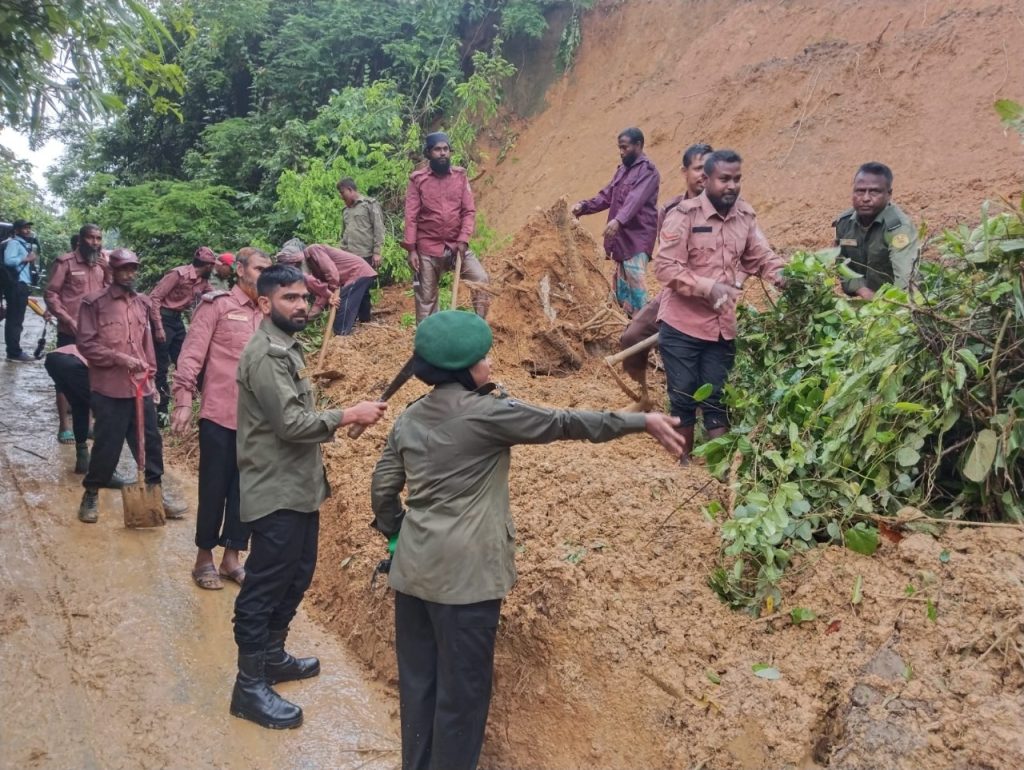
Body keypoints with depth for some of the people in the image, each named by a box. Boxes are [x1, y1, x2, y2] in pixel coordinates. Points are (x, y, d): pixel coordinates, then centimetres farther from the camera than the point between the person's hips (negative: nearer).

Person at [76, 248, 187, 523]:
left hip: (141, 386, 5)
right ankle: (91, 494, 20)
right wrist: (119, 358, -17)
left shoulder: (142, 302, 11)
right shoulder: (94, 303, -6)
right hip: (109, 388, -5)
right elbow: (86, 344, -9)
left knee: (150, 440, 10)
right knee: (107, 444, 1)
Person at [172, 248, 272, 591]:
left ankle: (231, 557, 22)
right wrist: (183, 400, -14)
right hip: (219, 414, -4)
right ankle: (204, 557, 20)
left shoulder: (268, 314, 11)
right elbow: (192, 354, -8)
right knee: (214, 487, 4)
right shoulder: (217, 304, -3)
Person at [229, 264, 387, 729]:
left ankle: (272, 656, 34)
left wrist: (343, 417, 8)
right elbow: (291, 423, -25)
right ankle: (250, 686, 9)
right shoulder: (266, 354, -19)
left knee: (295, 576, 19)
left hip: (298, 487, 10)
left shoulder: (286, 347, 14)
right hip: (276, 492, -10)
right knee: (265, 585, -2)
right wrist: (349, 415, -20)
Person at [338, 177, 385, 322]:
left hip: (365, 256, -6)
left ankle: (364, 322, 7)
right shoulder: (346, 210, 20)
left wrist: (377, 252, -12)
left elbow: (379, 230, -6)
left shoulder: (370, 205, 1)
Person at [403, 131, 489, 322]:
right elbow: (411, 216, -3)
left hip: (456, 245, 2)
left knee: (481, 279, -14)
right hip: (428, 249, -1)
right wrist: (411, 249, -10)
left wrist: (463, 240, -12)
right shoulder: (417, 179, 0)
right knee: (426, 298, 5)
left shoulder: (460, 175, 5)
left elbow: (469, 210, 1)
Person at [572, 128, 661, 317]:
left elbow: (635, 199, -26)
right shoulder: (622, 170, 17)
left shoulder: (647, 171, -10)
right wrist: (584, 206, -1)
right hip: (622, 238, 9)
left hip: (637, 238, -9)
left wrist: (618, 220, -41)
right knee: (622, 285, 12)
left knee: (635, 284, -15)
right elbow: (606, 196, 15)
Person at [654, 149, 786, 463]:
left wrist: (786, 277, -13)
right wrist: (708, 287, -28)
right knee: (683, 396, 6)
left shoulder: (745, 216, 5)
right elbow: (665, 266, -18)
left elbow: (762, 257, 8)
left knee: (717, 398, 10)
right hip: (682, 324, -4)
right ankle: (685, 460, 23)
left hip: (723, 326, 4)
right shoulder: (684, 215, -12)